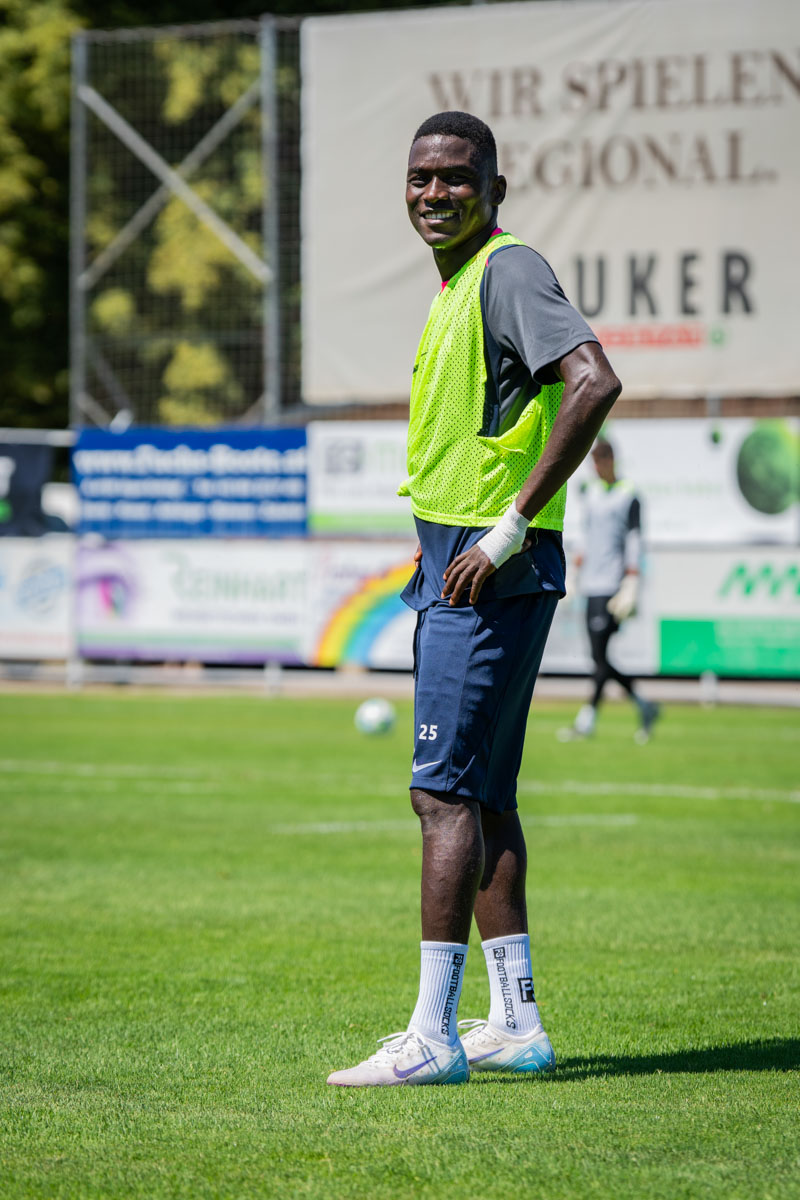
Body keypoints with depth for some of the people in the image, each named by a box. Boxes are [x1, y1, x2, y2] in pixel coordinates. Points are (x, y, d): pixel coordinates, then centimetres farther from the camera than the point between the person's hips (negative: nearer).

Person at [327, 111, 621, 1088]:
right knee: (481, 796, 11)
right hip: (453, 566, 10)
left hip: (490, 573, -10)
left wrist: (512, 527, -26)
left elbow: (595, 383, -27)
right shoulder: (457, 287, 18)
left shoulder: (509, 272, -13)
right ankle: (514, 1023, 15)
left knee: (446, 793, -11)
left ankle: (433, 1034, -10)